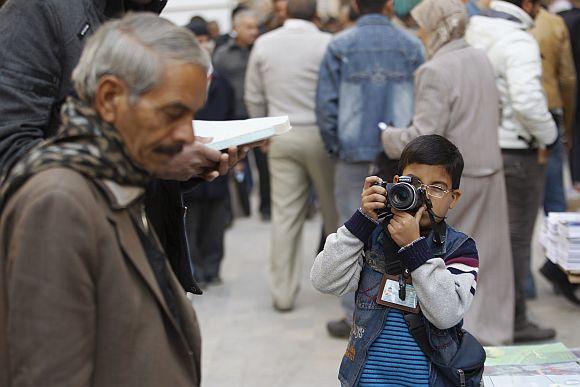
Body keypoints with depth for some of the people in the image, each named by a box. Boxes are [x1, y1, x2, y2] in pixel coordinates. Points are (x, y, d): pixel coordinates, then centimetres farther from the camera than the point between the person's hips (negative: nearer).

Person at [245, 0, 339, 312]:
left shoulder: (263, 44, 2)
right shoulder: (326, 43, -9)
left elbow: (254, 98, 7)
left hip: (282, 136, 3)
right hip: (320, 134, -2)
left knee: (285, 215, 4)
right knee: (334, 210, 11)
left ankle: (283, 292, 8)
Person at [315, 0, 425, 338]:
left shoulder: (340, 46, -2)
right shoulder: (411, 46, 0)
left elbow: (326, 102, -4)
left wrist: (335, 146, 7)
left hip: (355, 151, -1)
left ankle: (356, 314, 8)